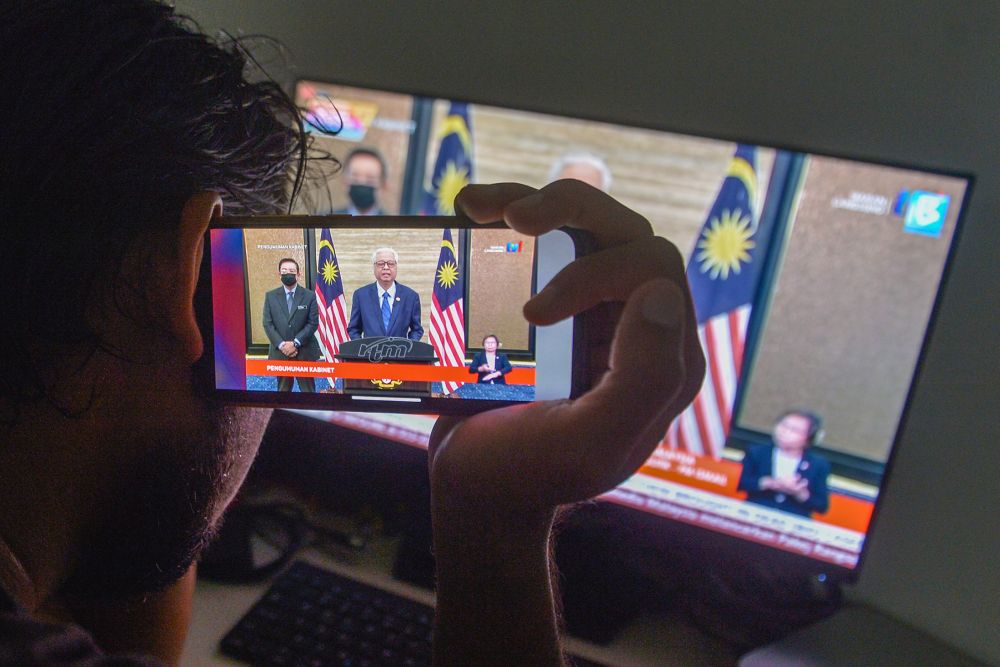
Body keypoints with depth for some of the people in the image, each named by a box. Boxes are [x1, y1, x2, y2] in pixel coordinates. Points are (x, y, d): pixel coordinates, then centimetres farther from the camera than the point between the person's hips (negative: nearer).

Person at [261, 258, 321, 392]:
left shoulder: (309, 296, 1)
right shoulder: (270, 296, 6)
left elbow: (313, 323, -5)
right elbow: (267, 324, 1)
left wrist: (295, 343, -14)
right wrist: (281, 345, -12)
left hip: (304, 352, -1)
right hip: (279, 352, 2)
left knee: (308, 390, 3)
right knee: (283, 390, 9)